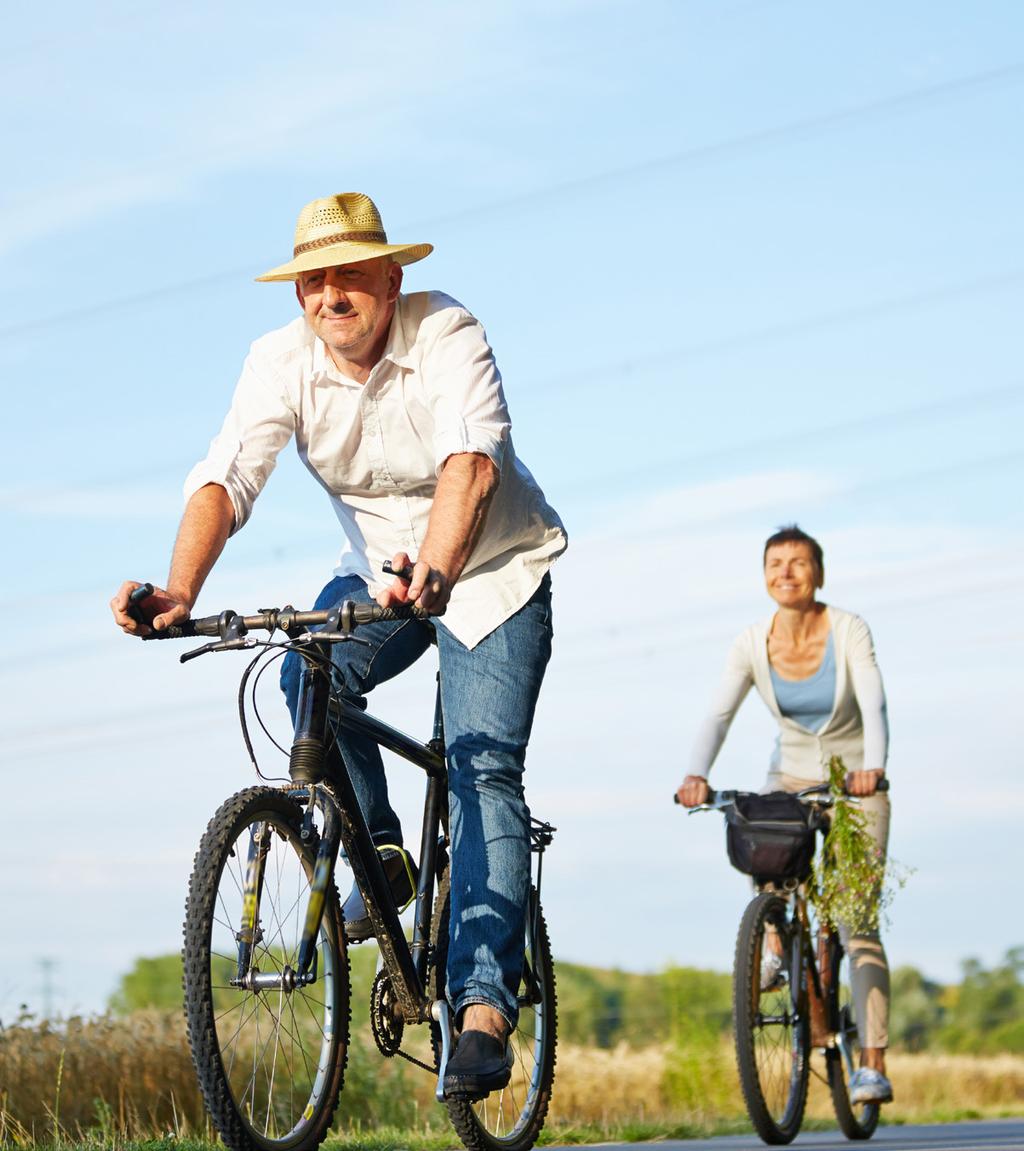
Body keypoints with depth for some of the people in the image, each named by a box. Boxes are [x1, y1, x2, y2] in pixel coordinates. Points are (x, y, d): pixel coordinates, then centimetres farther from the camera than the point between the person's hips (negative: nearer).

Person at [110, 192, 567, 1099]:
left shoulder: (448, 336, -25)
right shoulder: (283, 362, -14)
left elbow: (471, 460, -41)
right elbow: (227, 478, -25)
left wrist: (434, 572, -59)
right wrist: (181, 589, -44)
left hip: (493, 570, -4)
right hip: (379, 570, 4)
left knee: (483, 776, -17)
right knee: (307, 674, -26)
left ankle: (484, 1007, -20)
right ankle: (381, 855, -3)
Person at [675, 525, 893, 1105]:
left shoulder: (848, 631, -19)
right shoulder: (753, 645, -11)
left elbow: (874, 706, -30)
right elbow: (719, 716, -19)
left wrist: (872, 769, -49)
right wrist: (696, 776, -38)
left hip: (856, 780, -3)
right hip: (792, 772, 3)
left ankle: (874, 1066, -16)